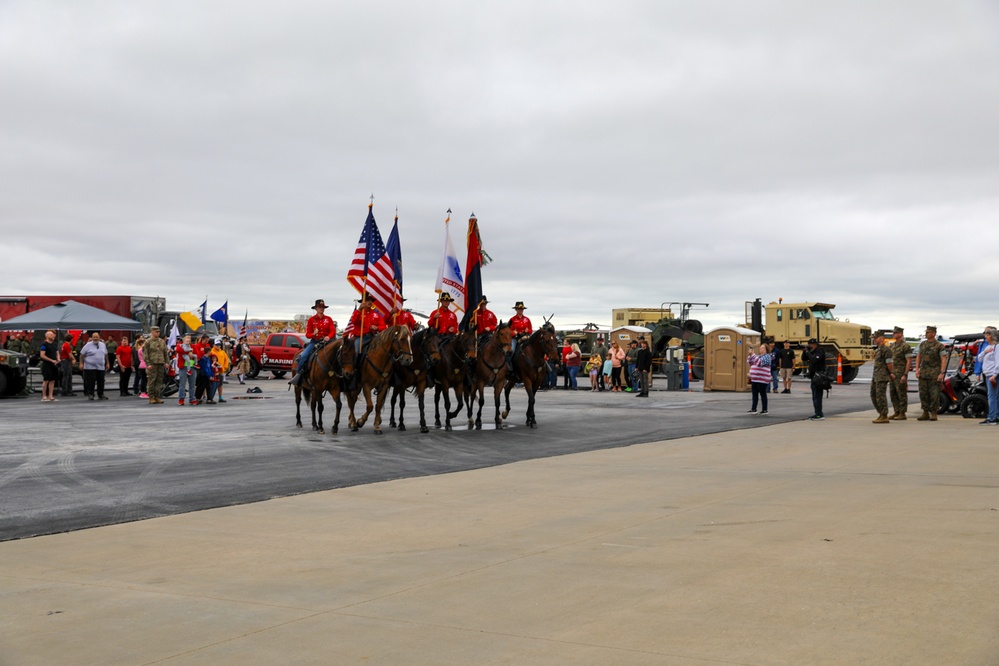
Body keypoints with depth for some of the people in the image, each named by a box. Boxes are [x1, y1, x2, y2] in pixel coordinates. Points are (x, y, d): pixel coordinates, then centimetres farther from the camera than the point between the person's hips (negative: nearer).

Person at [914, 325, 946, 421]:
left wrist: (941, 373, -16)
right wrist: (917, 369, 4)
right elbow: (918, 357, 16)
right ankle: (925, 413, 12)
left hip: (934, 373, -5)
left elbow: (943, 360, -7)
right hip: (923, 373, 5)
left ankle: (933, 413, 3)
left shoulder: (939, 346, -4)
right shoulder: (922, 344, 12)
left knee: (934, 394, -4)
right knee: (923, 393, 5)